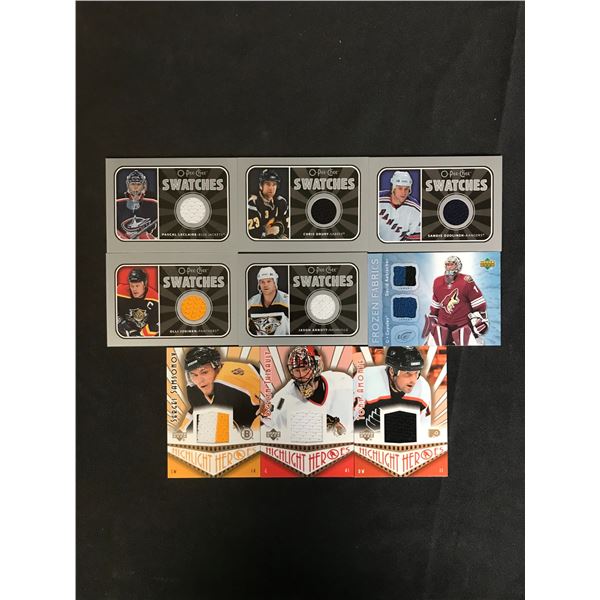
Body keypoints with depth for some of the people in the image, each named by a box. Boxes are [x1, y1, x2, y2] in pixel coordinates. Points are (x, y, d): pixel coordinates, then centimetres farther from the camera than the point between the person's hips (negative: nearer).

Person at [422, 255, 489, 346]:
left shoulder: (466, 281, -12)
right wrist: (432, 318, 20)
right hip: (442, 326, 4)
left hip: (463, 326, -4)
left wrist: (480, 319, -7)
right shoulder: (437, 282, 3)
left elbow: (479, 303, -7)